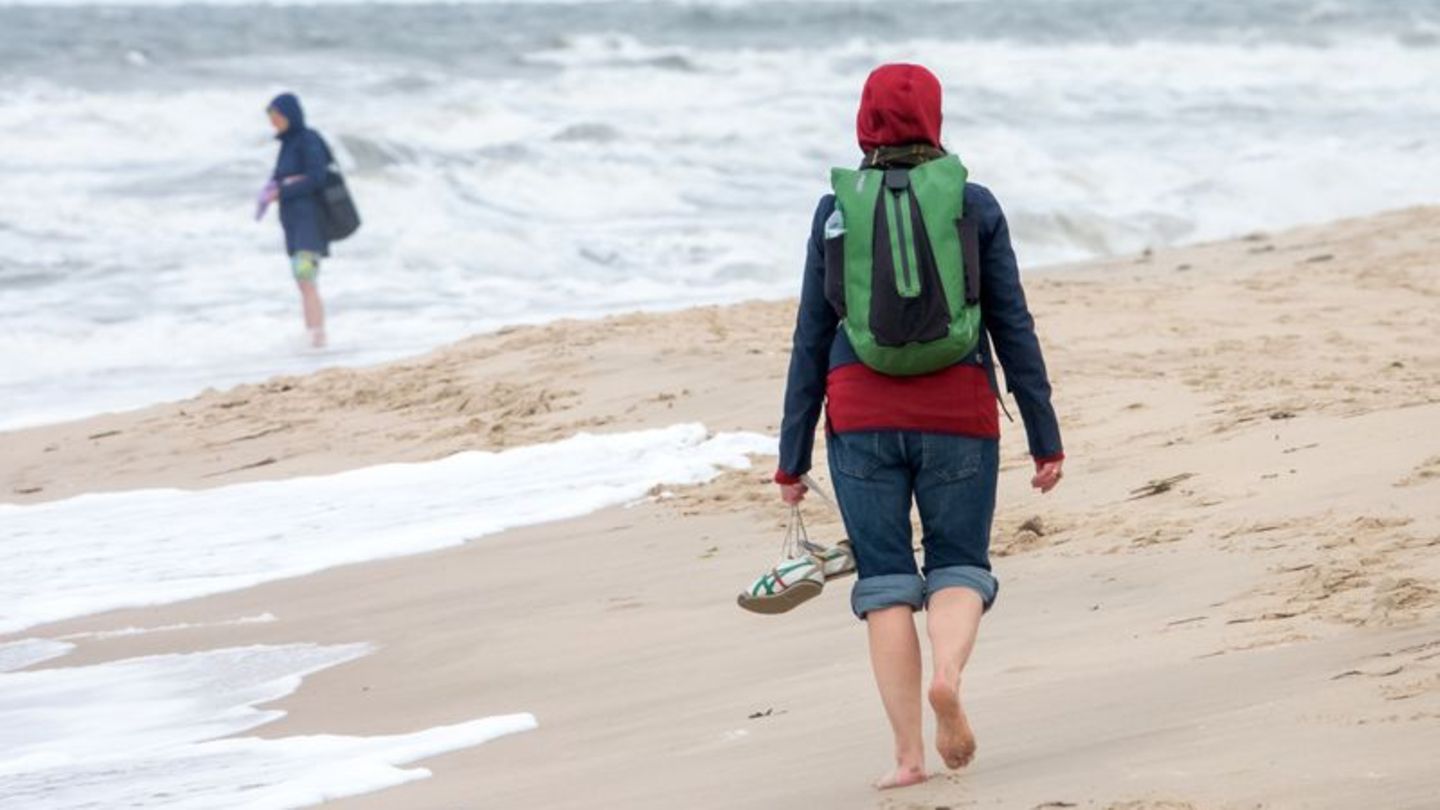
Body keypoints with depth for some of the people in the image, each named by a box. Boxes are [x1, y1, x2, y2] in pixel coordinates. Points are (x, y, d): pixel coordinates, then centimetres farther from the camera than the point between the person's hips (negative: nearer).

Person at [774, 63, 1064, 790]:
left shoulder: (836, 210, 3)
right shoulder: (973, 206, 2)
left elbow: (812, 338, 4)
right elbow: (1012, 328, 2)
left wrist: (792, 456, 9)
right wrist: (1045, 438, 7)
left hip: (861, 413, 0)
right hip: (957, 413, 0)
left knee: (884, 578, 6)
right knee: (958, 563, 11)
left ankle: (908, 751, -2)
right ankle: (948, 672, -21)